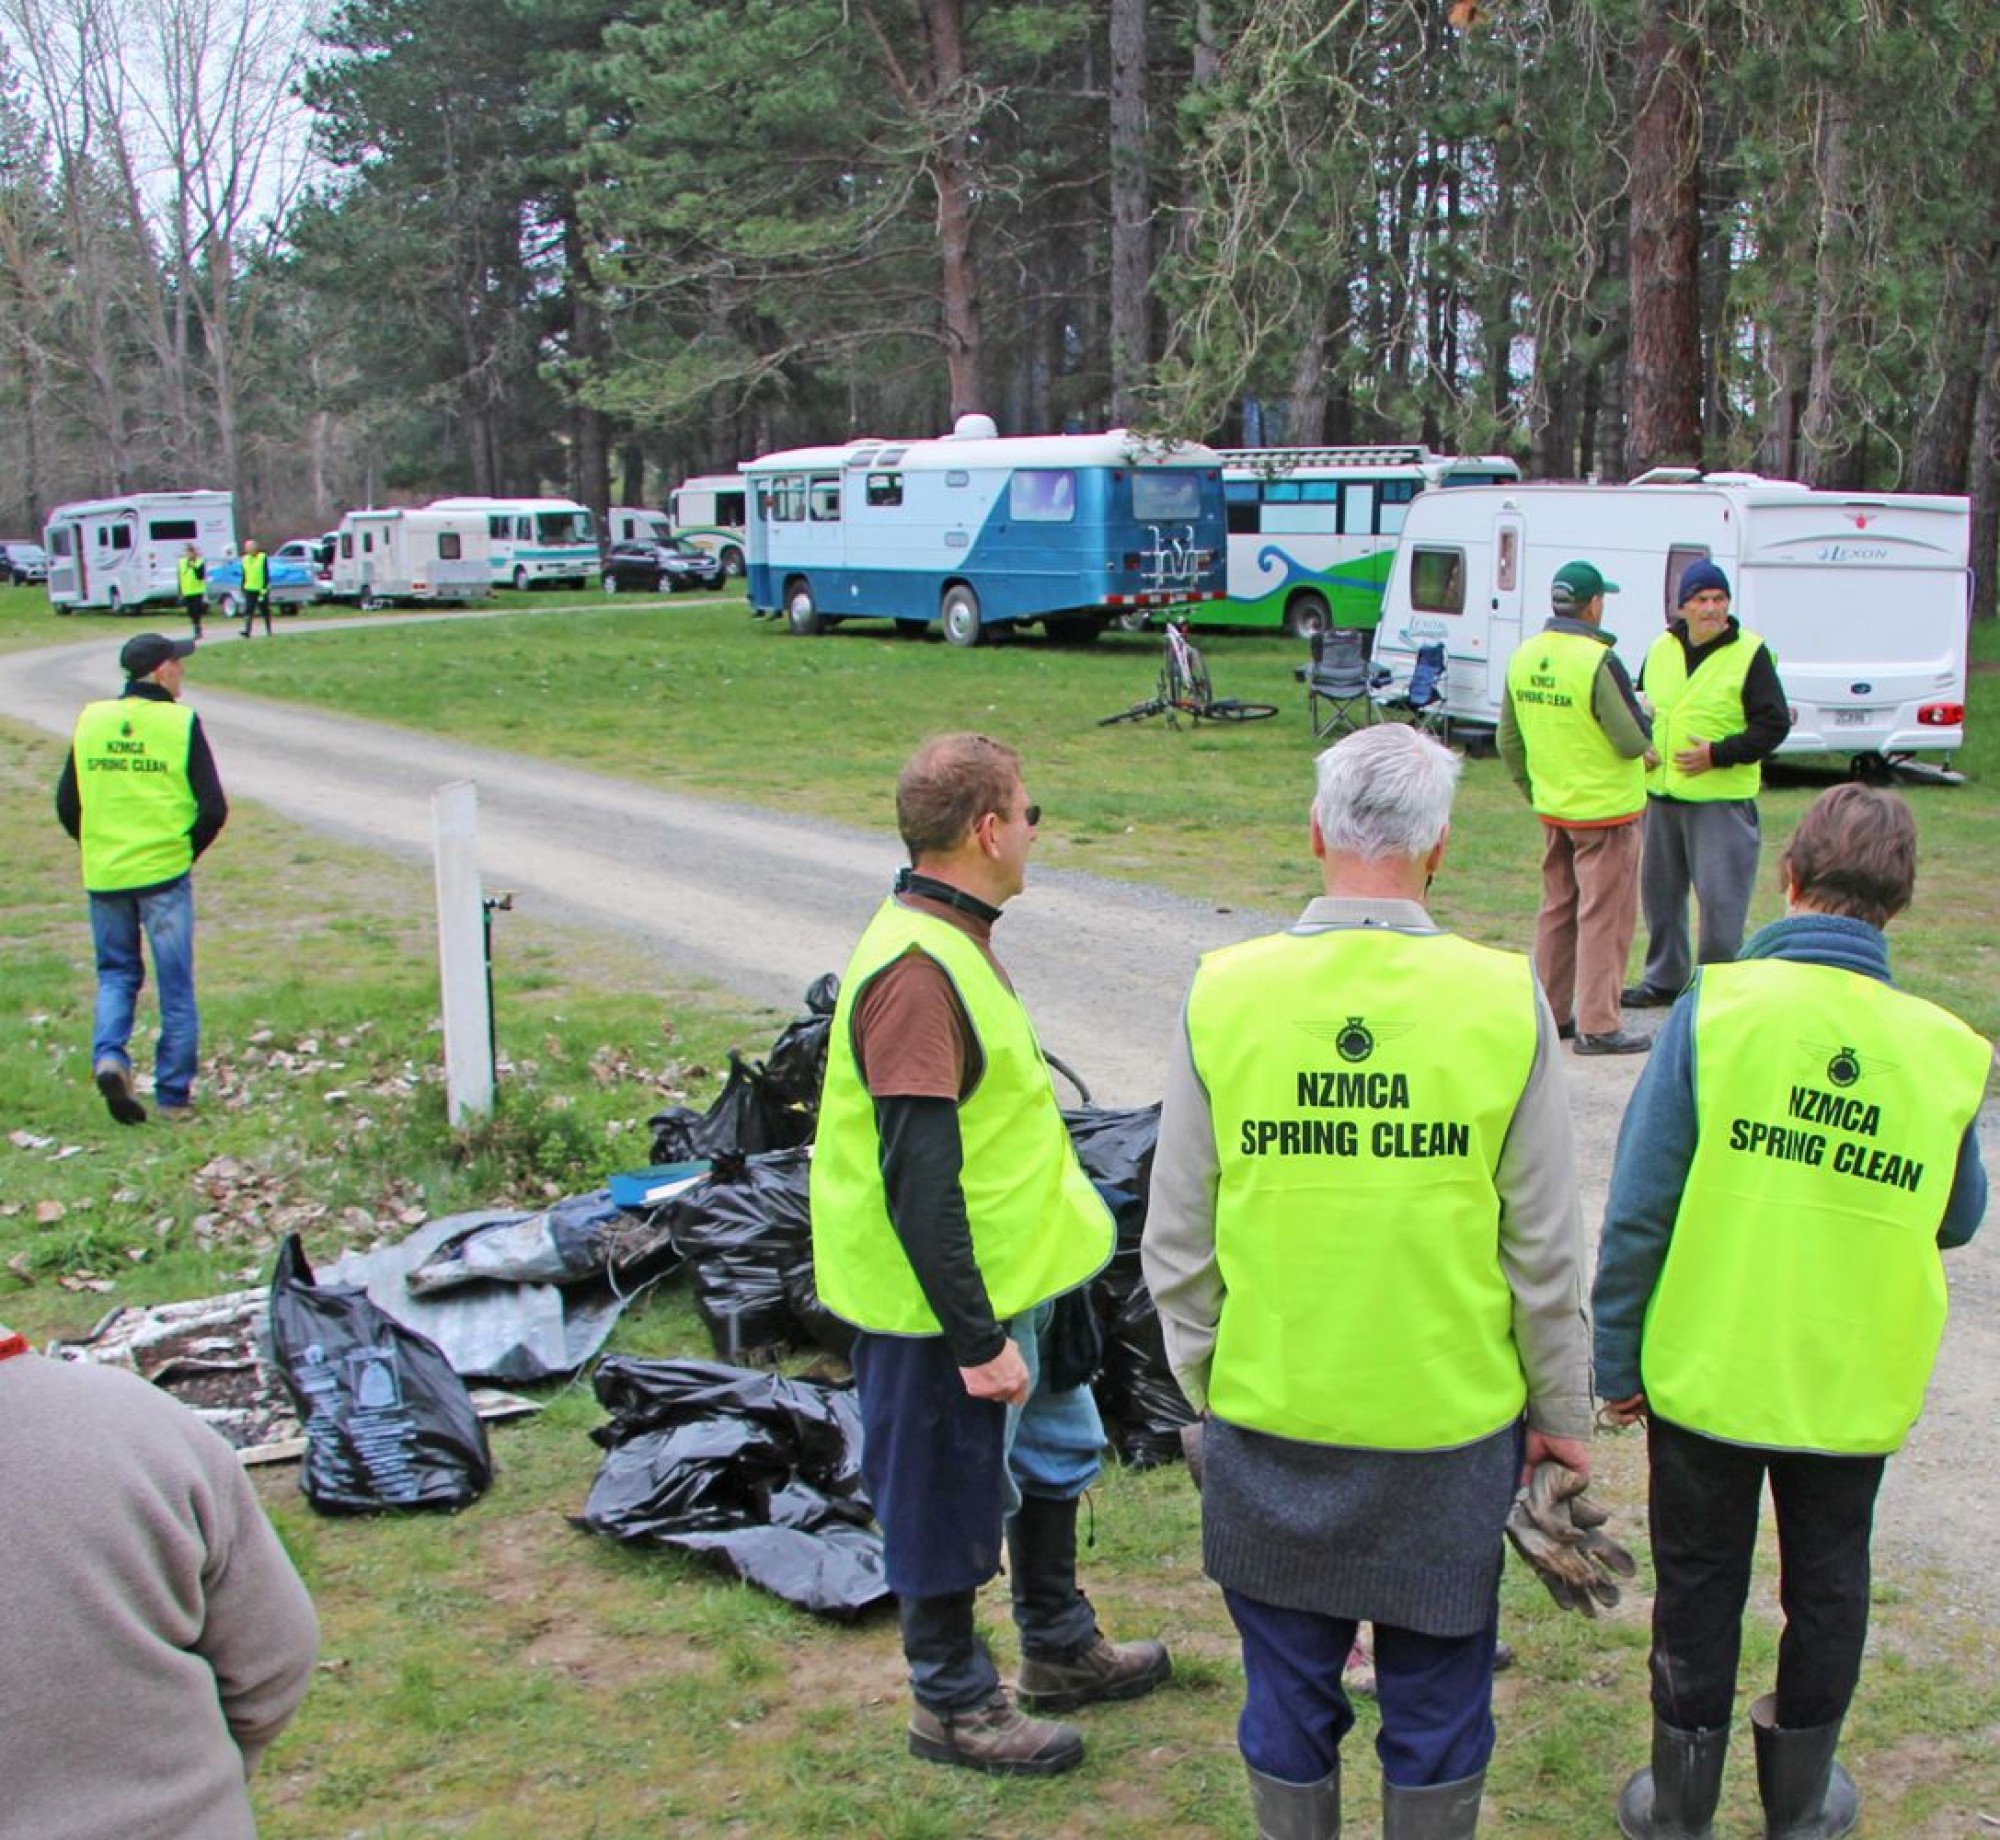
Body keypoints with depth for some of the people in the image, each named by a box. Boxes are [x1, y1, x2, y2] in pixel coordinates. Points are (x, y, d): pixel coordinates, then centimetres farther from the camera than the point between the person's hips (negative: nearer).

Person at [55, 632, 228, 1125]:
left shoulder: (90, 720, 3)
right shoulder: (181, 723, -9)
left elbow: (66, 805, 6)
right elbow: (213, 809, -11)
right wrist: (187, 850, 5)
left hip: (103, 876, 3)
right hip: (164, 876, -3)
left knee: (116, 973, 19)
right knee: (175, 988, 7)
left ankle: (108, 1056, -5)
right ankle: (174, 1097, 12)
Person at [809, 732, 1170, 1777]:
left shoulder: (951, 939, 7)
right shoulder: (915, 969, -27)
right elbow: (918, 1183, -28)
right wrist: (976, 1338, -25)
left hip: (1009, 1278, 10)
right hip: (949, 1302, -10)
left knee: (1052, 1453, 23)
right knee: (951, 1503, 8)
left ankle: (1060, 1650, 42)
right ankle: (952, 1706, 27)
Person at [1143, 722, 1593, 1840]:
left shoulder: (1224, 994, -10)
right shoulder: (1506, 1001, -12)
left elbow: (1178, 1246, -3)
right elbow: (1547, 1251, -6)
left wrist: (1210, 1385, 11)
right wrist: (1562, 1411, 8)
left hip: (1266, 1421, 1)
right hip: (1453, 1424, -1)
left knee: (1290, 1697, 18)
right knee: (1436, 1699, 17)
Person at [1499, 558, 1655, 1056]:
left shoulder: (1524, 657, 3)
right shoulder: (1598, 662, -21)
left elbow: (1509, 741, 10)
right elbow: (1632, 741, -19)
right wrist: (1646, 720, 4)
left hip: (1552, 810, 7)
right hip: (1606, 810, -7)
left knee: (1557, 911, 17)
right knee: (1605, 917, 0)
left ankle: (1550, 1012, 23)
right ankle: (1597, 1026, 2)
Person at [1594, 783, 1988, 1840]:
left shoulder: (1718, 1007, -16)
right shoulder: (1946, 1049, -9)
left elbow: (1638, 1207, -15)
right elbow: (1956, 1220, 6)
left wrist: (1616, 1358, -4)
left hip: (1707, 1367, -2)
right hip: (1855, 1386, 2)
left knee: (1699, 1588, 15)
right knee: (1825, 1585, 21)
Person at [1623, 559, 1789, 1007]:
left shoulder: (1750, 653, -7)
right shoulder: (1661, 649, 8)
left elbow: (1774, 724, -9)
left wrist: (1718, 754, -18)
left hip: (1722, 801, -6)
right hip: (1662, 795, 6)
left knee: (1721, 899, -4)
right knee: (1659, 892, 15)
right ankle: (1664, 979, 29)